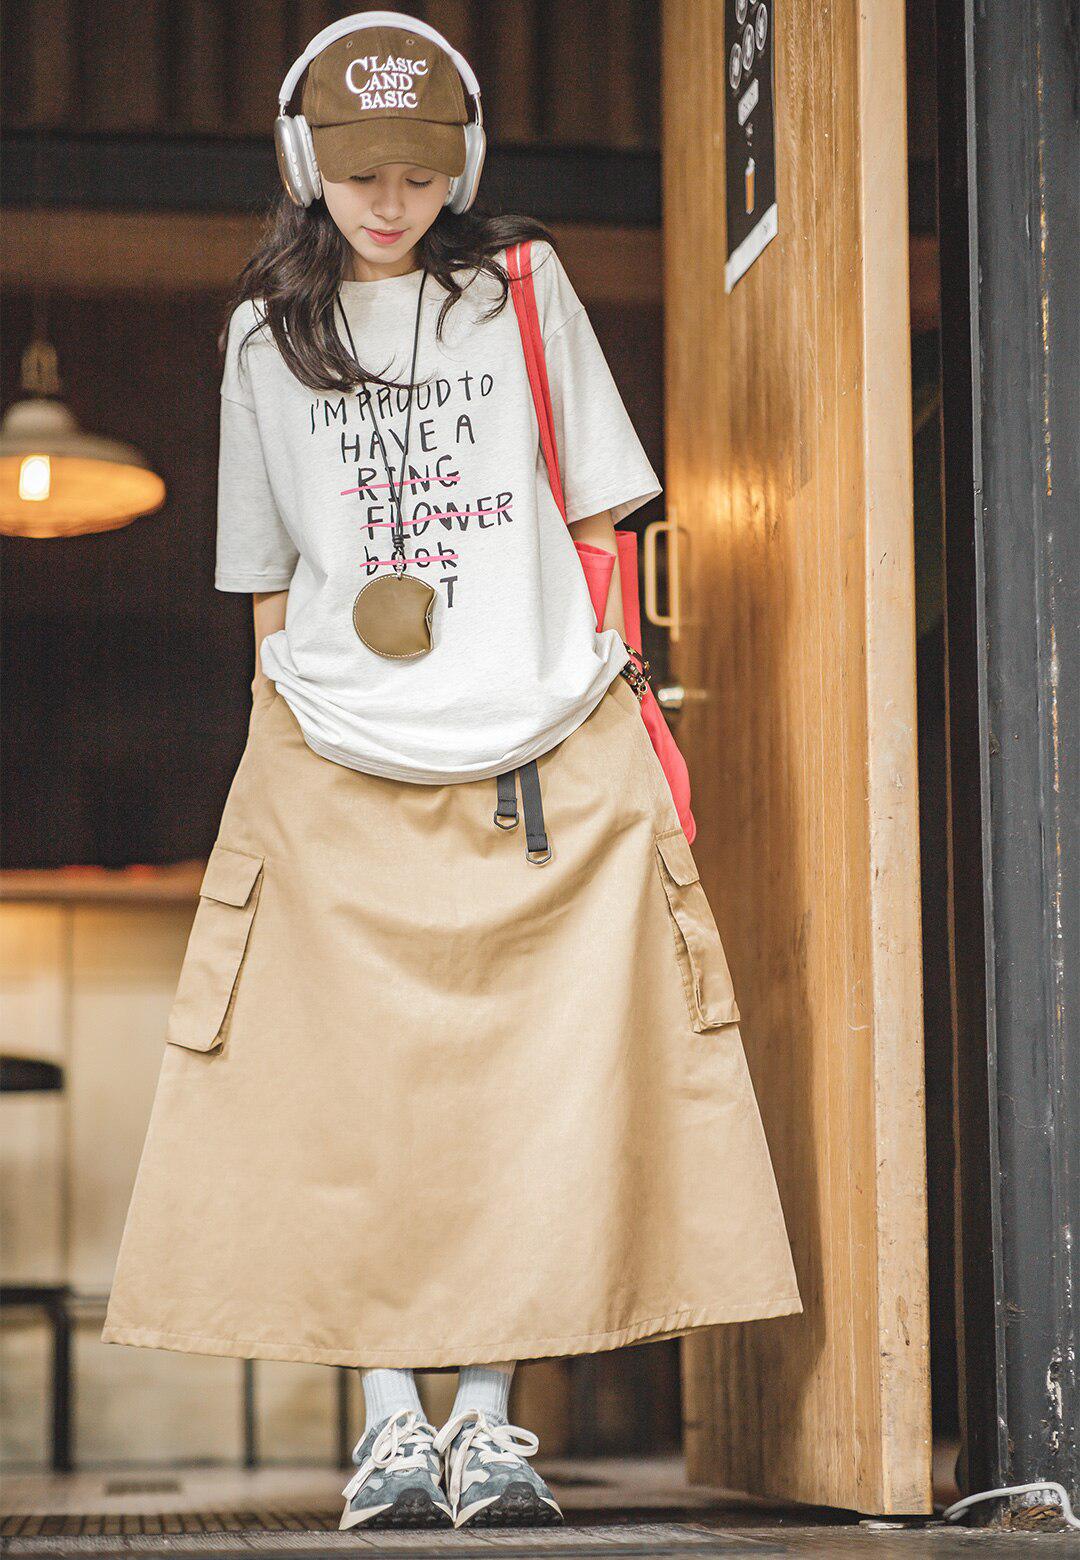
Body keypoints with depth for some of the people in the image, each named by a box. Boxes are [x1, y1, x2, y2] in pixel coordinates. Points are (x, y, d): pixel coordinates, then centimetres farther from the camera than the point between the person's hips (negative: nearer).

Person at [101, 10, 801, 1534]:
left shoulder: (525, 287, 10)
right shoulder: (267, 332, 13)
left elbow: (592, 513, 12)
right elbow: (267, 576, 16)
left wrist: (598, 691, 6)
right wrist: (293, 711, 10)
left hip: (542, 759, 0)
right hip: (337, 769, 1)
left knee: (530, 1089, -5)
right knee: (352, 1091, -4)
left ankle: (489, 1418, 3)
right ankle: (390, 1420, 3)